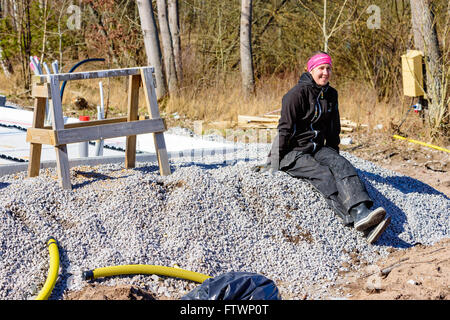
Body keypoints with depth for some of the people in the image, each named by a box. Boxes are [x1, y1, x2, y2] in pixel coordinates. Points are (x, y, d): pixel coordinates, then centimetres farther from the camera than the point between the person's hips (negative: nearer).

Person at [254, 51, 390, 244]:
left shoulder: (331, 94, 12)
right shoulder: (298, 94, -11)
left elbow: (333, 129, 23)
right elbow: (285, 129, -10)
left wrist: (334, 155, 21)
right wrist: (274, 163, -9)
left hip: (318, 148, 6)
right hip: (294, 151, -6)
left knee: (341, 165, -25)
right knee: (324, 174, -31)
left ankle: (361, 212, -48)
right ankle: (357, 221, -51)